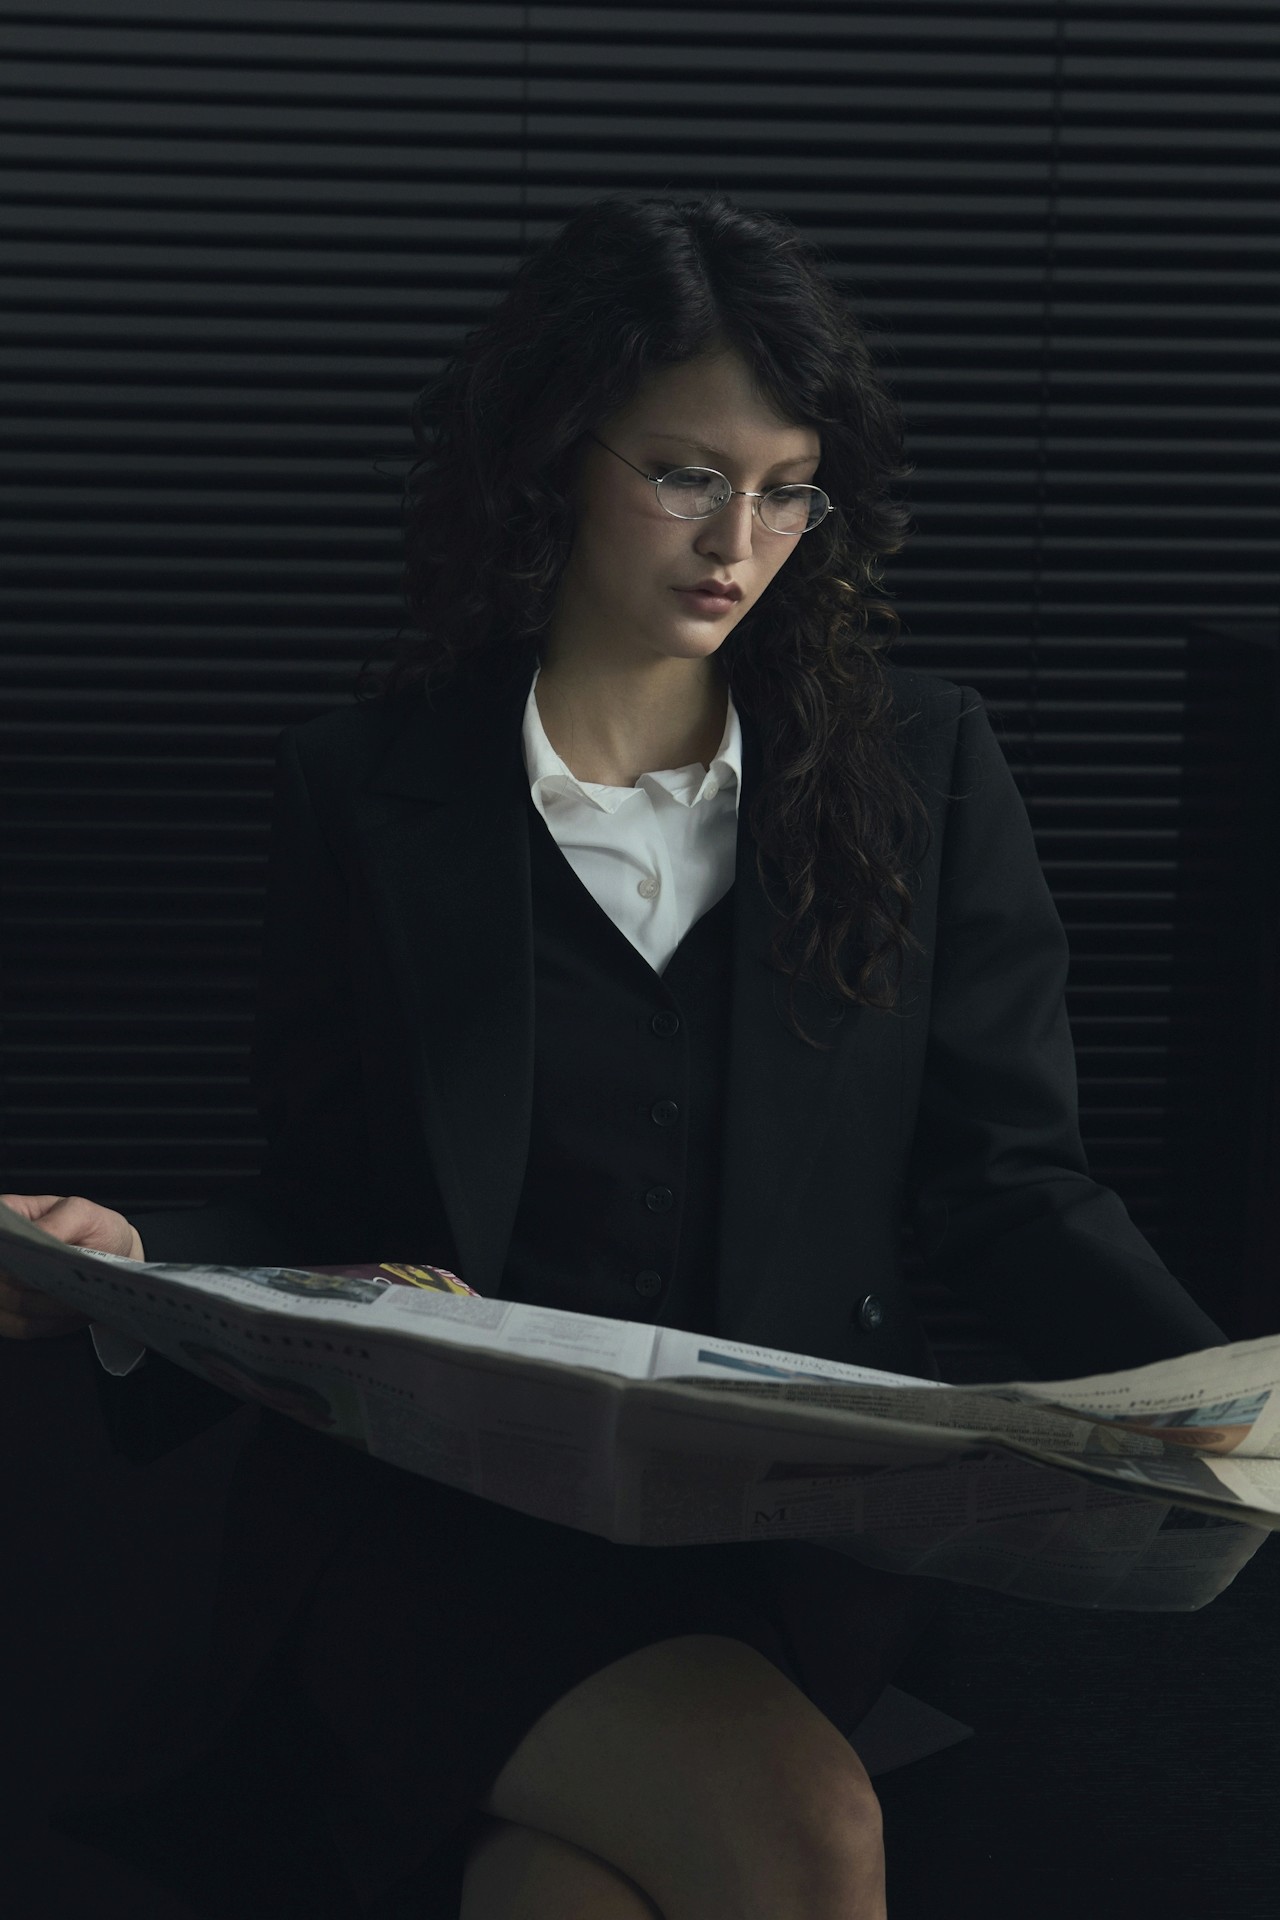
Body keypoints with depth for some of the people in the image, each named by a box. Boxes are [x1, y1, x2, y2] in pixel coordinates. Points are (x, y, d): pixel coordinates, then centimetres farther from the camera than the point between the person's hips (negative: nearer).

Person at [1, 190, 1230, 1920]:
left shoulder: (919, 764, 9)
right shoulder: (366, 785, 7)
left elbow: (1008, 1180, 7)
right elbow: (322, 1212, 8)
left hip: (804, 1519, 1)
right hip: (443, 1512, -1)